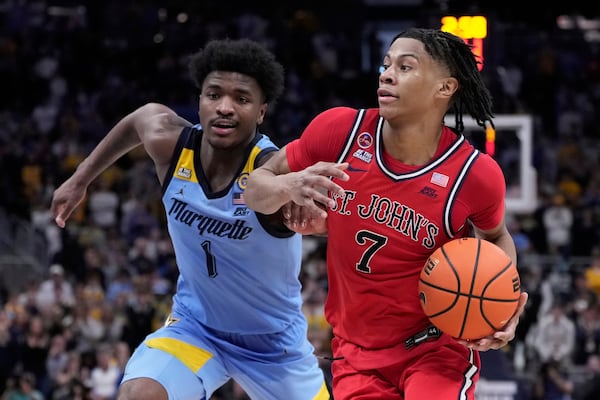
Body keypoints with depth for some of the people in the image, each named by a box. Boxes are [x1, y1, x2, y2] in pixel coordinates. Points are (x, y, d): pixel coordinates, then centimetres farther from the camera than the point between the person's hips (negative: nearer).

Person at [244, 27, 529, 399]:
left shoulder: (475, 173, -14)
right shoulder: (340, 130, -11)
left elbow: (496, 236, 9)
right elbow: (255, 187, 2)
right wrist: (288, 187, -22)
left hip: (437, 346, -3)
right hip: (357, 353, 3)